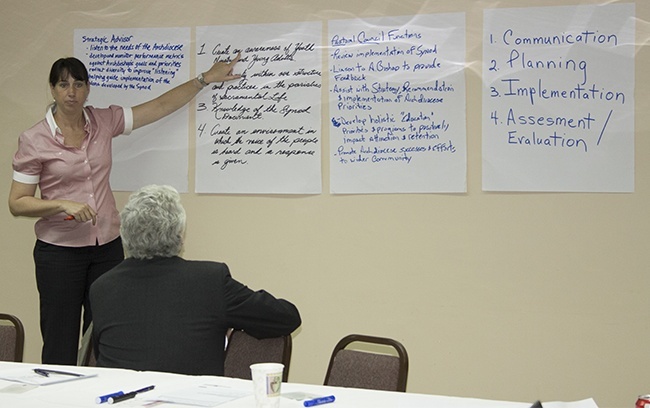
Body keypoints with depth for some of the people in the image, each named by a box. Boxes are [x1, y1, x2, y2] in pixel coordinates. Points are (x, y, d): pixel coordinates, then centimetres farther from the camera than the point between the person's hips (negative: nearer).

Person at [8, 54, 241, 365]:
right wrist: (62, 204, -19)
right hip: (59, 250, -3)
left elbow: (161, 106, 11)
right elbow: (16, 203, -4)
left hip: (108, 247, 3)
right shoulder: (33, 141, -5)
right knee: (61, 351, -1)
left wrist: (205, 79, 10)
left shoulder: (104, 122, 5)